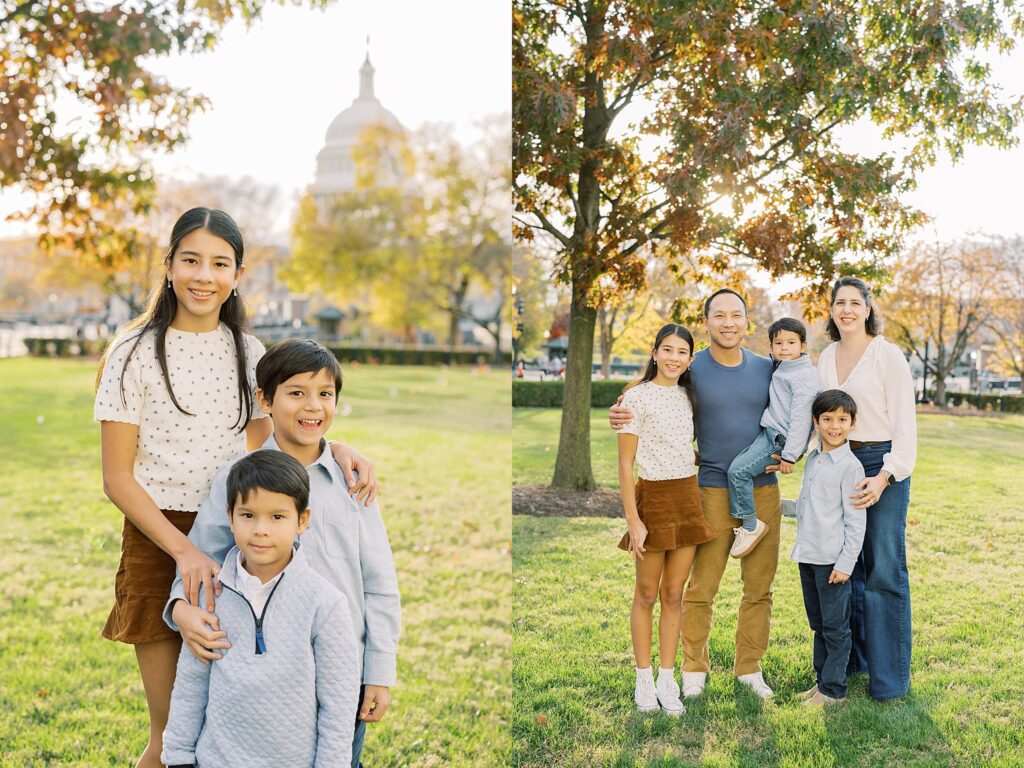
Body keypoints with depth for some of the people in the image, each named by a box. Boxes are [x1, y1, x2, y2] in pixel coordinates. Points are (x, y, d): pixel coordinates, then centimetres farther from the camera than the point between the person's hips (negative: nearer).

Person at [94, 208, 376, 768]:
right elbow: (117, 478, -8)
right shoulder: (135, 353, -6)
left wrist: (333, 449, -13)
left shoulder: (247, 352, 6)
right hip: (158, 541, -3)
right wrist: (183, 550, -20)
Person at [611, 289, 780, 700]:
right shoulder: (690, 370, -4)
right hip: (714, 491, -3)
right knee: (701, 586, -2)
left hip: (764, 491, 3)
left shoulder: (765, 369, 5)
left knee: (759, 586, 10)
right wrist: (621, 418, -16)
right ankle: (694, 668, 16)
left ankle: (749, 667, 24)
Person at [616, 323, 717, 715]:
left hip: (688, 496, 5)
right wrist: (633, 521, -15)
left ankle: (667, 680, 17)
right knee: (647, 594, 5)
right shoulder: (637, 397, -9)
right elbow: (625, 464, -11)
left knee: (674, 594, 9)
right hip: (653, 496, -5)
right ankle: (644, 680, 17)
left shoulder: (686, 396, 10)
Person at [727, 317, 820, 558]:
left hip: (780, 438, -10)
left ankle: (750, 525, -7)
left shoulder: (804, 376, -13)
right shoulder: (780, 370, 16)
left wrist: (790, 454, -20)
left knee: (738, 471, -17)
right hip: (770, 432, 10)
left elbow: (801, 416, -18)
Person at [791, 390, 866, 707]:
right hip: (807, 555, 8)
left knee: (835, 627, 3)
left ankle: (833, 689, 11)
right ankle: (821, 680, 27)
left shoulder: (850, 466, -12)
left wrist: (846, 563, -15)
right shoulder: (813, 458, 10)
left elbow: (856, 521, -13)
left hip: (832, 559, -7)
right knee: (818, 624, 16)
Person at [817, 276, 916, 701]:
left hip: (881, 466, -6)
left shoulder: (888, 356, -8)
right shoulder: (826, 358, 10)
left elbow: (905, 424, -10)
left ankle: (889, 677, 5)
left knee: (884, 570, -4)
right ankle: (852, 658, 24)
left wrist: (885, 477, -19)